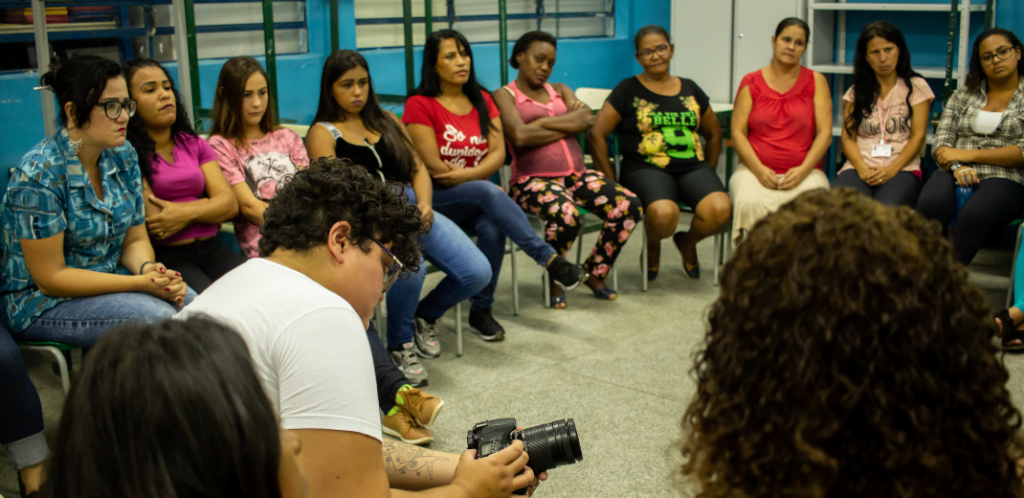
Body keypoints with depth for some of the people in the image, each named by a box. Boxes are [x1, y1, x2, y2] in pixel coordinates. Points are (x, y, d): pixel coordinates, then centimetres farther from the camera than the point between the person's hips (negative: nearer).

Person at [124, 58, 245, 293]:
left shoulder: (194, 144, 19)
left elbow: (230, 203, 8)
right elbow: (154, 222, -9)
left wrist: (186, 213, -10)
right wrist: (209, 207, 4)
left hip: (209, 249, 6)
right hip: (164, 255, -5)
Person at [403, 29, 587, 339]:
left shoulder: (482, 100, 11)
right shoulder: (419, 105, -6)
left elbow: (498, 153, 0)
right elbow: (434, 167, -12)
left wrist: (467, 174, -17)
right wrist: (481, 183, -10)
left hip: (476, 201, 4)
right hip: (434, 199, -4)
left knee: (493, 228, -30)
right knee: (486, 192, -34)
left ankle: (481, 310, -13)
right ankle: (551, 260, -33)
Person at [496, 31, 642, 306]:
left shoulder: (559, 90, 23)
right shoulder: (504, 95, 6)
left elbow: (587, 119, 3)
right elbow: (520, 136, -14)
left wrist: (542, 122, -8)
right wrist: (568, 125, -3)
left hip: (576, 174, 6)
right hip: (532, 178, -6)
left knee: (629, 206, -18)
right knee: (567, 215, -37)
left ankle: (594, 272, 3)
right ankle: (552, 279, -7)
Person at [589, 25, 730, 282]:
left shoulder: (689, 89, 18)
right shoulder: (628, 90, 6)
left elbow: (714, 134, 28)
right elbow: (596, 134, 0)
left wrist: (708, 174, 17)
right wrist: (611, 183, -4)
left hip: (693, 167, 4)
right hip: (646, 169, -4)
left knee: (720, 208, -28)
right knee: (663, 212, -36)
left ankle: (688, 242, 9)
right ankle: (653, 247, 4)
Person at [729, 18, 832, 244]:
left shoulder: (816, 82, 12)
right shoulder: (751, 83, 11)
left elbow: (825, 134, 4)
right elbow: (738, 133, 4)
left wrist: (802, 170, -10)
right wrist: (759, 170, -11)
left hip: (803, 172, 0)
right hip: (756, 170, 0)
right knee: (750, 203, -34)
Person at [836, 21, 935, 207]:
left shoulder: (916, 87, 14)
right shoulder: (856, 91, 20)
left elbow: (918, 136, 4)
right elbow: (848, 137, 10)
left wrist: (891, 170, -12)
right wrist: (862, 168, -12)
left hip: (902, 169, -1)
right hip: (859, 168, 1)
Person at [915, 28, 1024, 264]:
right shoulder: (963, 94, 20)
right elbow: (941, 141, 11)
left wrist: (969, 155, -7)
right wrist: (957, 166, -11)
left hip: (1005, 179, -2)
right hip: (955, 174, 3)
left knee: (975, 214, -39)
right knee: (930, 204, -35)